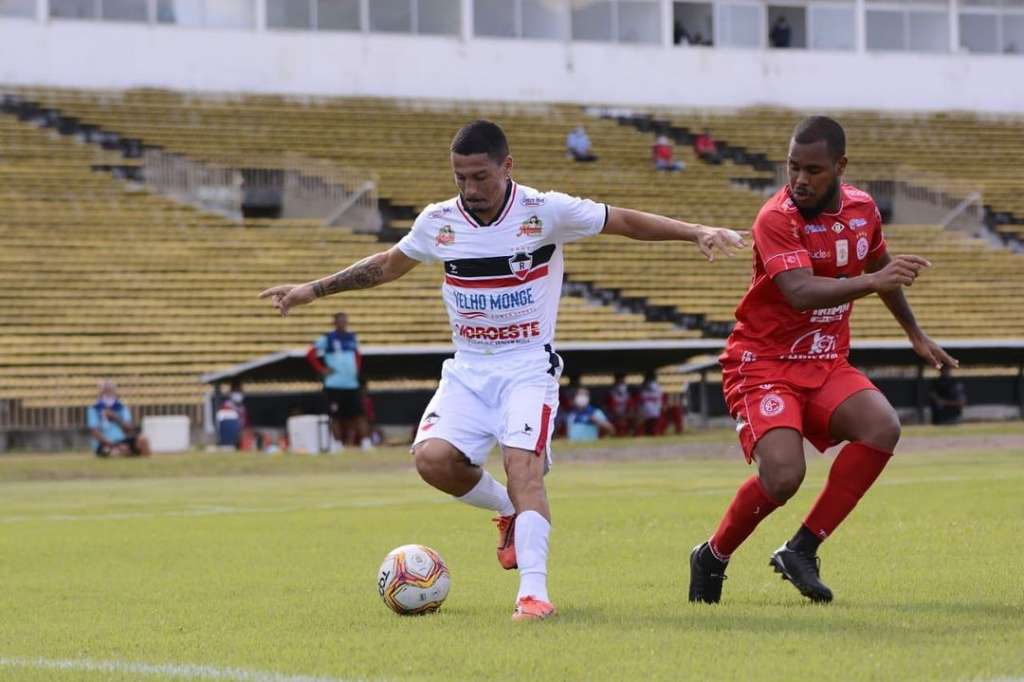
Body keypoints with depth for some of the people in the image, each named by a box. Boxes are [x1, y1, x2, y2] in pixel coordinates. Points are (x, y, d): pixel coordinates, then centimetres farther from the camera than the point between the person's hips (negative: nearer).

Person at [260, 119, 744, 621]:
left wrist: (696, 233, -13)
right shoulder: (438, 222, 0)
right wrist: (313, 290, 18)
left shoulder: (546, 212, -10)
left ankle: (533, 592, -28)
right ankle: (510, 511, 8)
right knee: (432, 457, -21)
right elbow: (387, 265, 18)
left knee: (522, 463, -27)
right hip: (467, 369, 4)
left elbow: (626, 222, -3)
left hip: (529, 367, -3)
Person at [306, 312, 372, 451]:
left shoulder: (352, 338, 13)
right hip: (334, 385, -4)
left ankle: (365, 442, 0)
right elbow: (310, 354, -4)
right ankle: (338, 443, 5)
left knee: (359, 413, -1)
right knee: (336, 416, -2)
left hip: (352, 384, 4)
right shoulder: (327, 339, -2)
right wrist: (322, 370, -7)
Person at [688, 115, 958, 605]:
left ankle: (801, 550, -11)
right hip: (763, 363, -6)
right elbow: (801, 292, -35)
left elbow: (878, 268, 23)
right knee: (783, 474, -27)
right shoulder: (776, 219, -19)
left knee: (882, 427, -23)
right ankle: (712, 559, 2)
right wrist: (870, 281, -49)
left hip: (826, 365, 6)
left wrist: (915, 335, 32)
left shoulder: (862, 209, 2)